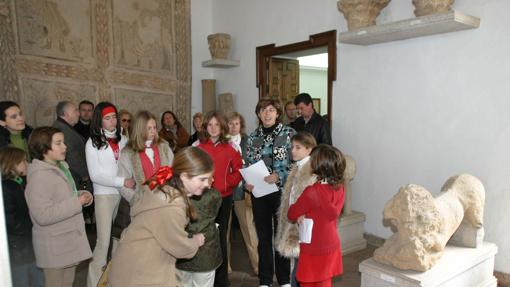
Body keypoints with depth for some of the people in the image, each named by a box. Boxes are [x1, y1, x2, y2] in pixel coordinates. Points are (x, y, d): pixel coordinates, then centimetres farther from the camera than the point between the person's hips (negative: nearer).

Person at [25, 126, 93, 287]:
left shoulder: (60, 167, 6)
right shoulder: (39, 177, -22)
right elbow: (43, 215, -29)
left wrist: (82, 195, -2)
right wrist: (76, 202, -25)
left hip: (70, 238, 8)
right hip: (54, 245, -8)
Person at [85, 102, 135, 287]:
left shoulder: (122, 139, 9)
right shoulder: (92, 143, -1)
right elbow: (95, 175, -8)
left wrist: (133, 181, -6)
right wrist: (122, 182, -16)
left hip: (124, 194, 3)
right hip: (104, 194, -3)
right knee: (104, 241, -6)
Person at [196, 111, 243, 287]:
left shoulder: (230, 147, 3)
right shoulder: (198, 147, 0)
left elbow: (238, 169, 6)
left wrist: (228, 183, -8)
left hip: (224, 197, 1)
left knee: (221, 236, 9)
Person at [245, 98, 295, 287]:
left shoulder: (289, 133, -4)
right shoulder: (253, 137, 6)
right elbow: (248, 165, 10)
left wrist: (279, 176, -19)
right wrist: (247, 183, -7)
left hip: (282, 191, -3)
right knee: (263, 237, 11)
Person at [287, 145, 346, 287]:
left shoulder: (312, 192, -26)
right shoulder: (339, 188, -7)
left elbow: (291, 214, -14)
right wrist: (306, 214, -8)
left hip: (313, 249, -6)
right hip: (331, 246, 6)